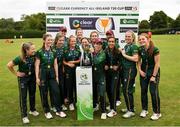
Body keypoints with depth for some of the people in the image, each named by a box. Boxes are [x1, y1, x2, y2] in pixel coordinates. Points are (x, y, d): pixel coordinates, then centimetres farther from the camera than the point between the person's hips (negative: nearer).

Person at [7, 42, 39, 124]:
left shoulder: (34, 56, -15)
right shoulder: (20, 58, -26)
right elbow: (9, 65, -18)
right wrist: (16, 73, -12)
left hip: (32, 77, 4)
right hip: (23, 78, -4)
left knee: (32, 94, 15)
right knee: (23, 96, 2)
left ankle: (32, 110, 35)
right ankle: (24, 116, 11)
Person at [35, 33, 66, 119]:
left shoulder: (53, 52, 6)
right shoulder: (40, 52, -6)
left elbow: (55, 64, 9)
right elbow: (37, 65, -6)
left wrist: (57, 76, 7)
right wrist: (37, 77, -10)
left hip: (52, 74, 4)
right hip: (43, 74, -3)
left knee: (56, 92, -1)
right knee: (44, 94, 5)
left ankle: (59, 110, 12)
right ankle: (47, 111, 20)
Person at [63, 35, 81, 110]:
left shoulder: (78, 50, 7)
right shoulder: (66, 50, 2)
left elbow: (80, 60, 6)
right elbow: (63, 61, 2)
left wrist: (73, 62, -8)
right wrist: (68, 64, -14)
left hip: (77, 70, 1)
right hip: (68, 70, -1)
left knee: (77, 85, 4)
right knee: (69, 86, 3)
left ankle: (77, 101, 20)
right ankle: (71, 103, 14)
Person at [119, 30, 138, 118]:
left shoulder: (134, 46, -11)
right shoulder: (126, 46, 16)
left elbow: (135, 59, -22)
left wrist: (124, 55, -15)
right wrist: (121, 52, 8)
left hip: (130, 70, -9)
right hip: (125, 70, 9)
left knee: (127, 90, -6)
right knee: (125, 90, 14)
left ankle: (131, 111, 6)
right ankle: (129, 108, 28)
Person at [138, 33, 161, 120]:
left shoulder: (155, 49, -17)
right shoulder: (140, 49, -2)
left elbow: (157, 63, -15)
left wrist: (154, 76, -15)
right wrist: (140, 70, -3)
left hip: (154, 72, -5)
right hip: (144, 72, 5)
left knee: (154, 92, -4)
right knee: (143, 91, 9)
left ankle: (157, 112, 11)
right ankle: (144, 109, 25)